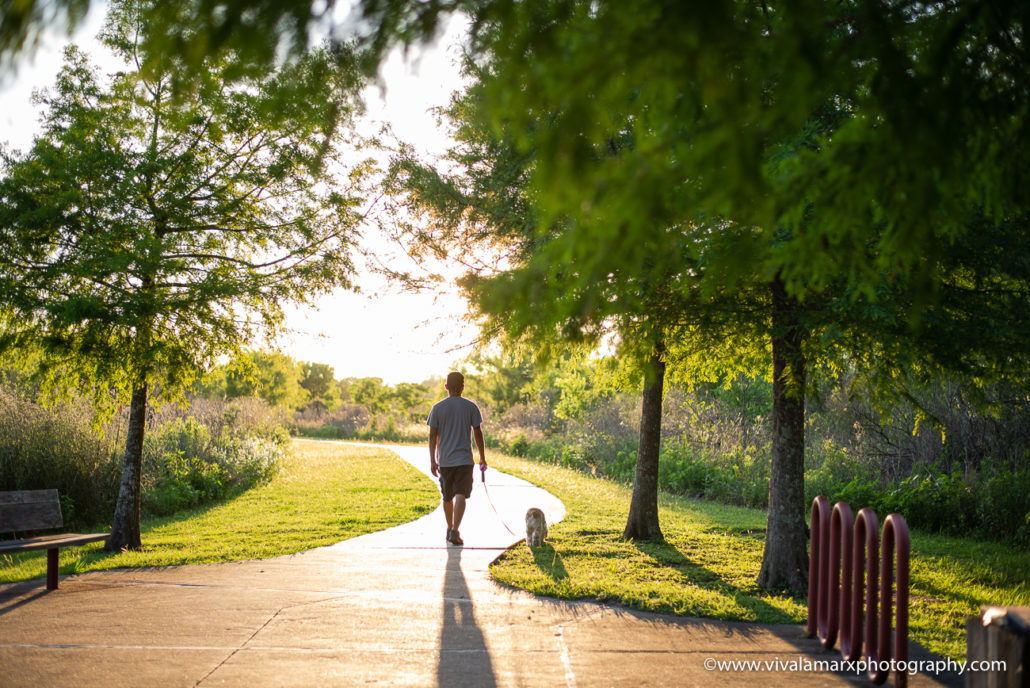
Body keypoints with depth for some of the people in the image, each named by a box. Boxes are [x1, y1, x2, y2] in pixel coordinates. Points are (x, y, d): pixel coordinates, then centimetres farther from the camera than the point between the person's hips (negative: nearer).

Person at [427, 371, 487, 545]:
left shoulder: (437, 407, 3)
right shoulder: (470, 407, 0)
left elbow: (433, 435, 0)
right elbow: (477, 433, 0)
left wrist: (432, 461, 4)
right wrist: (482, 458, 7)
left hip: (445, 460, 2)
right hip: (464, 459, -2)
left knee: (447, 497, 16)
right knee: (461, 495, -8)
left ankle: (450, 529, 30)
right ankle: (455, 530, -24)